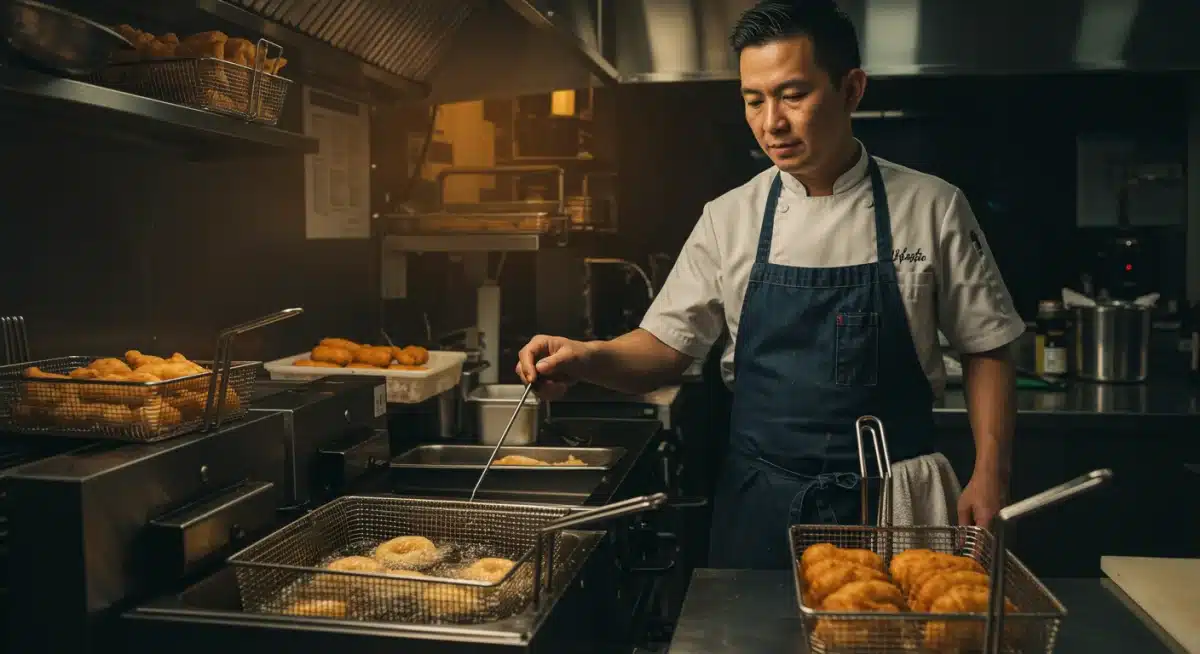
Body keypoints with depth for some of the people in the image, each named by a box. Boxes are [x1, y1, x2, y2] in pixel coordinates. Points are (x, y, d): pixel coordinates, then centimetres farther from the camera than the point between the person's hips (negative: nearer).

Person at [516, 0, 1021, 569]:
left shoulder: (932, 208, -4)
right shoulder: (729, 218, -1)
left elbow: (985, 350, 3)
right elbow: (667, 347, 3)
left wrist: (990, 474, -7)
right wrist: (588, 359, -16)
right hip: (760, 505, 1)